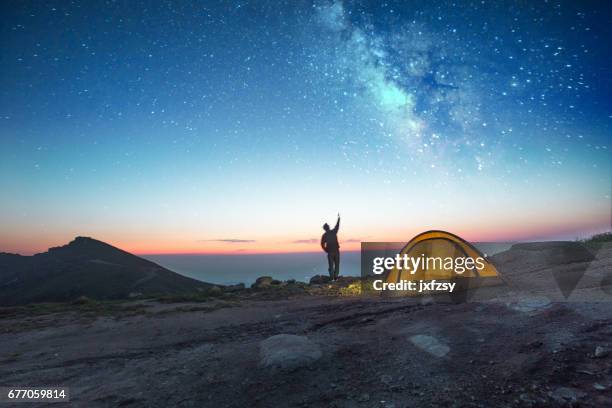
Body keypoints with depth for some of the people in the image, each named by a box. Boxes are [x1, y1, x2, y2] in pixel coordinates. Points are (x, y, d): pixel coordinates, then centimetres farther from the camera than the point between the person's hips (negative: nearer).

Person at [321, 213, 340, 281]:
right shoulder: (334, 232, 0)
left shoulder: (324, 235, -1)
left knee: (331, 265, 5)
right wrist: (338, 218, 30)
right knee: (337, 264, 8)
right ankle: (336, 276, 0)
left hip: (330, 252, 0)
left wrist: (326, 251, 9)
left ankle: (332, 277, -2)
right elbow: (337, 226, 17)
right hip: (336, 251, 0)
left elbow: (322, 244, -4)